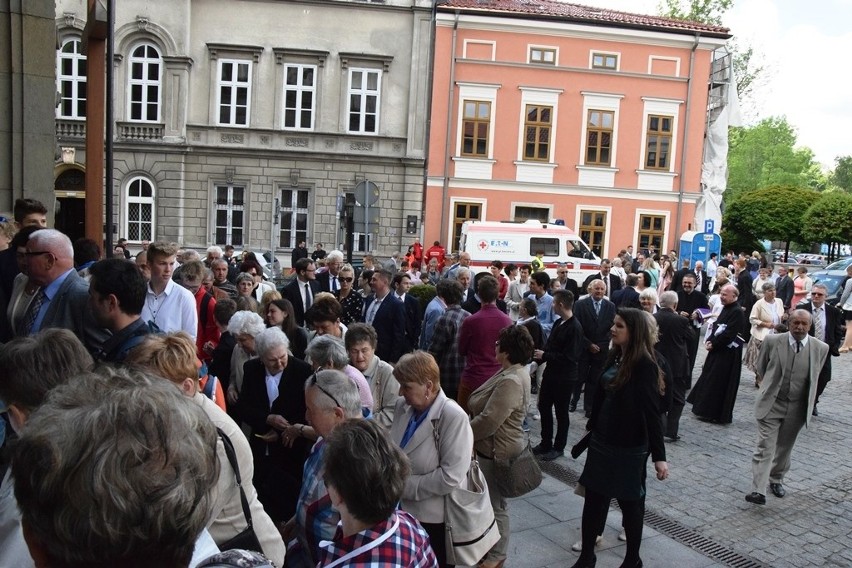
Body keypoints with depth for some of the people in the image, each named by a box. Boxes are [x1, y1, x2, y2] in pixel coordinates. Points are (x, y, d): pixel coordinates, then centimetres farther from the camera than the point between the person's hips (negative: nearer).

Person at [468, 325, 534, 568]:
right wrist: (470, 431, 7)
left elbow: (489, 421, -30)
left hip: (498, 450, -10)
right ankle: (491, 544, 40)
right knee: (492, 500, 23)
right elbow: (489, 412, 14)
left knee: (496, 503, 8)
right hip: (493, 446, 10)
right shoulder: (512, 371, 5)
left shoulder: (511, 381, -29)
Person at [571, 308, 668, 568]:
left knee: (629, 501, 10)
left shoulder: (645, 365, -18)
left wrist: (659, 455, -21)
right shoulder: (615, 356, 4)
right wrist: (592, 427, 19)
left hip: (629, 446, -7)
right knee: (593, 497, 11)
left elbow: (652, 412, -20)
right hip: (602, 440, 7)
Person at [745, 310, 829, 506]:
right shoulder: (772, 342, -10)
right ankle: (758, 491, -10)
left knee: (784, 447, 17)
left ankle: (776, 480, 38)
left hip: (797, 407, 2)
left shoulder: (820, 348, -6)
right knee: (765, 447, -7)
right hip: (771, 403, -2)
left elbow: (814, 376, 12)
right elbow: (761, 367, 8)